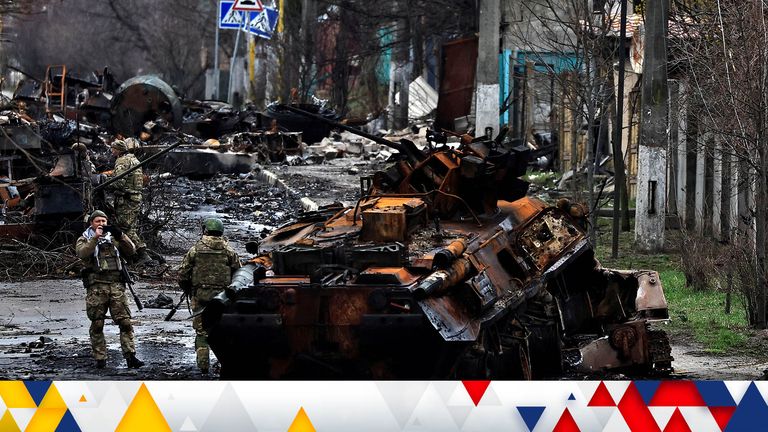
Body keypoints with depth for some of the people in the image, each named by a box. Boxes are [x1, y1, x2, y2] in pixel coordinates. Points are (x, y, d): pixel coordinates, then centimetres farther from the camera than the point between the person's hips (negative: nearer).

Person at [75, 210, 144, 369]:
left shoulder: (114, 238, 17)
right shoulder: (84, 240, 10)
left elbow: (131, 250, 4)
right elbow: (82, 253, -11)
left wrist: (120, 236, -11)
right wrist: (95, 238, -18)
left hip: (116, 285, 2)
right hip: (96, 286, -2)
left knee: (125, 322, -7)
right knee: (97, 325, 1)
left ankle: (130, 357, -9)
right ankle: (100, 359, 6)